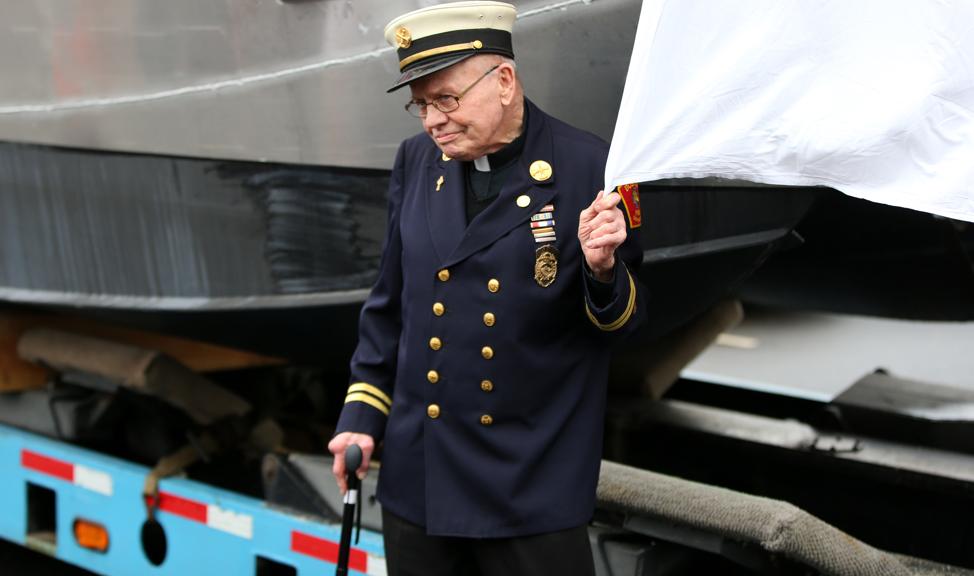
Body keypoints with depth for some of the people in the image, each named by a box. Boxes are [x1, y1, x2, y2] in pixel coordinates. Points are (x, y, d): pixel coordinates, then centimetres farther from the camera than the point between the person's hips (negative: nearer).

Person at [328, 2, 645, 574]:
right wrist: (362, 415, 8)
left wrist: (602, 270, -26)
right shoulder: (417, 161, 3)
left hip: (533, 485, -4)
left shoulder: (587, 169, -11)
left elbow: (621, 321, -5)